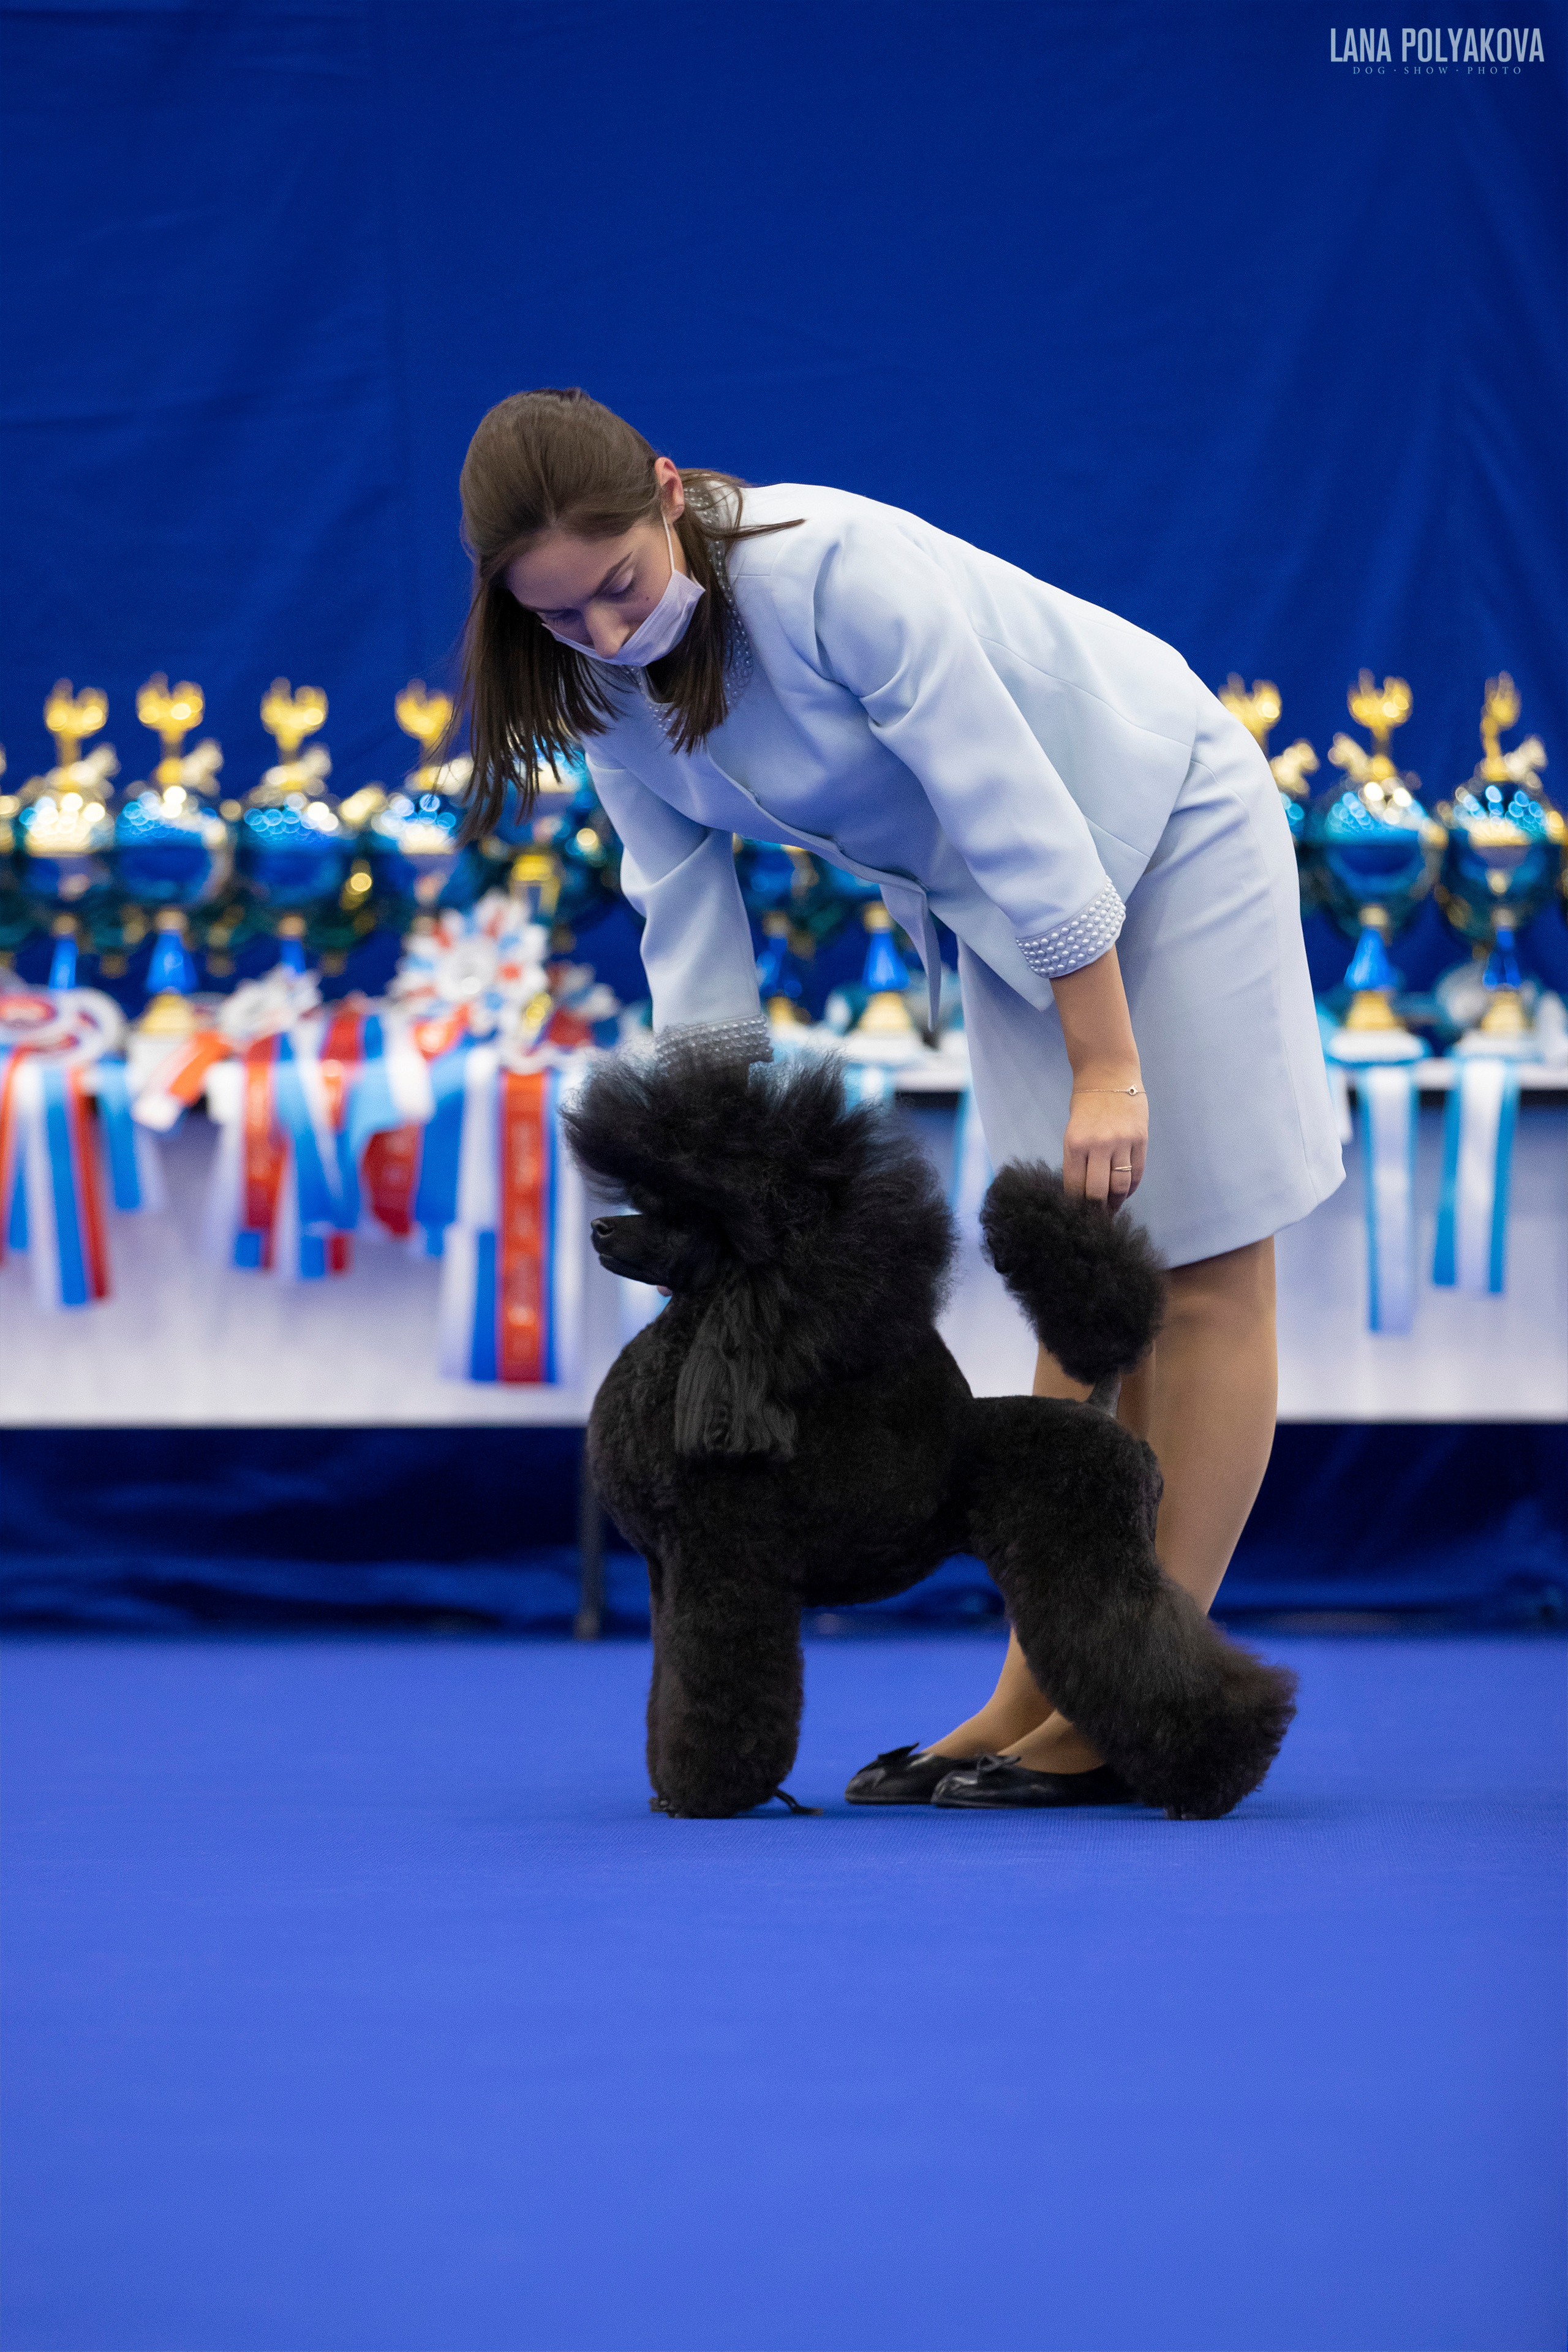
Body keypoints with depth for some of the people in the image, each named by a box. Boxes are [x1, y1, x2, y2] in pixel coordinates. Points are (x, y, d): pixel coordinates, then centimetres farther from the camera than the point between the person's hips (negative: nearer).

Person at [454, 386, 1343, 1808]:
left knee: (1202, 1266, -4)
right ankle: (1037, 1694, 9)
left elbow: (1021, 817, -30)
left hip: (1164, 825, -7)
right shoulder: (610, 685, -10)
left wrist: (1109, 1066, -26)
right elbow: (685, 921, -2)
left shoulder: (839, 570, -33)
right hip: (1007, 907, 7)